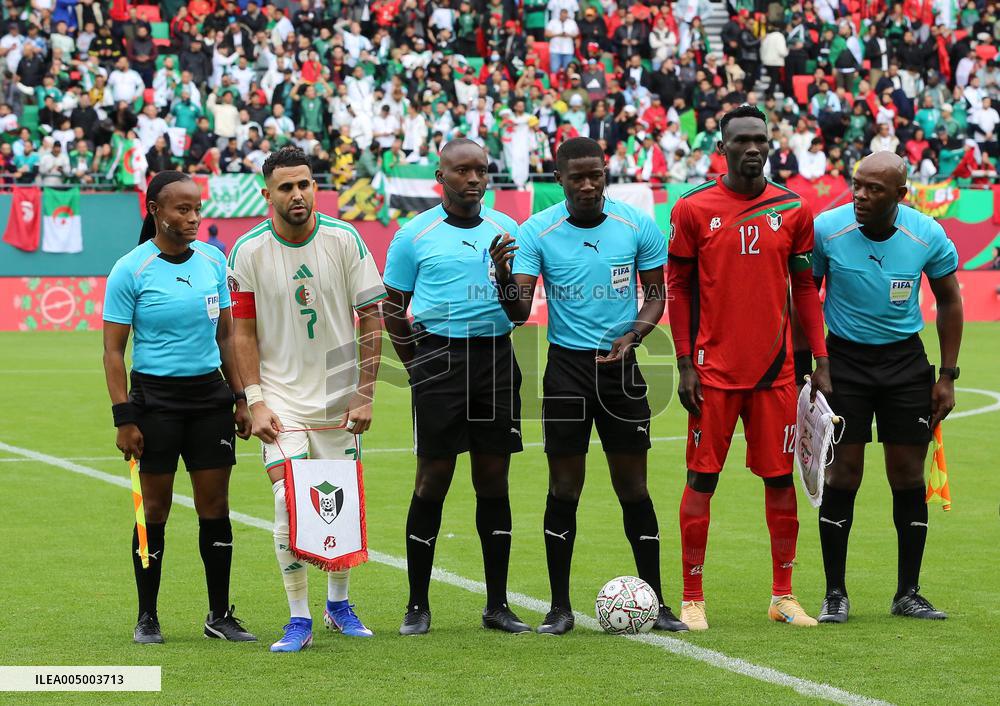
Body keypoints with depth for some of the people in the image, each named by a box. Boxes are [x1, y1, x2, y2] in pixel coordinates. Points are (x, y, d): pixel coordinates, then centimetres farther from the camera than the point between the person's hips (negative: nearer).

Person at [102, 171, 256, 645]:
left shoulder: (213, 260, 6)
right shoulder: (130, 271, -8)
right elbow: (113, 350, -6)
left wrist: (240, 397, 9)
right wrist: (124, 418, -12)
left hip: (210, 395, 4)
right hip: (155, 396, -4)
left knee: (215, 506, 4)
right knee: (155, 508, 1)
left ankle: (220, 615, 13)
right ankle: (147, 618, 12)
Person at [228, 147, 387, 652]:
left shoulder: (344, 240, -6)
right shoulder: (248, 251, -7)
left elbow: (372, 319, -2)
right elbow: (244, 331, -2)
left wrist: (365, 395, -7)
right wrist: (256, 402, -10)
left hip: (340, 395, 2)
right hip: (282, 396, -1)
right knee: (288, 502, -13)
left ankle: (338, 603, 27)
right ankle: (299, 619, -3)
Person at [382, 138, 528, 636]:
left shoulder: (506, 229, 11)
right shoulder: (415, 234, 2)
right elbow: (393, 309, 7)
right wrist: (420, 366, 0)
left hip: (496, 356, 3)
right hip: (439, 356, -3)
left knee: (494, 479, 5)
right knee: (433, 479, -3)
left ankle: (496, 604, 11)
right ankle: (417, 606, 5)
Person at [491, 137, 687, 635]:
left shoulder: (637, 226, -2)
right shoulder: (535, 232, -5)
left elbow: (656, 295, 8)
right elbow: (519, 313, -10)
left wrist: (632, 335, -10)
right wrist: (503, 278, -31)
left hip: (620, 366, 1)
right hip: (566, 366, -1)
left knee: (633, 487, 3)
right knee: (563, 490, 0)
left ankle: (654, 602, 11)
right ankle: (560, 606, 8)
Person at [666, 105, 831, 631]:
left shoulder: (793, 209, 6)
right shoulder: (693, 209, -1)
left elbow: (805, 288, 11)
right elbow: (678, 288, 2)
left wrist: (821, 362, 6)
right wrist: (685, 364, -4)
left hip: (775, 370, 2)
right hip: (714, 371, -2)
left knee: (780, 478, 5)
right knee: (702, 479, 0)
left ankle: (783, 596, 15)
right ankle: (692, 598, 7)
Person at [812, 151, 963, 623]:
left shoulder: (928, 235, -11)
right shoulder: (825, 229, -14)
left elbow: (949, 300, 4)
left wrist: (947, 376, 2)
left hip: (905, 359, 1)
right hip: (844, 359, -1)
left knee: (908, 475, 1)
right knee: (843, 474, -5)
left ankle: (908, 593, 11)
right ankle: (835, 593, 4)